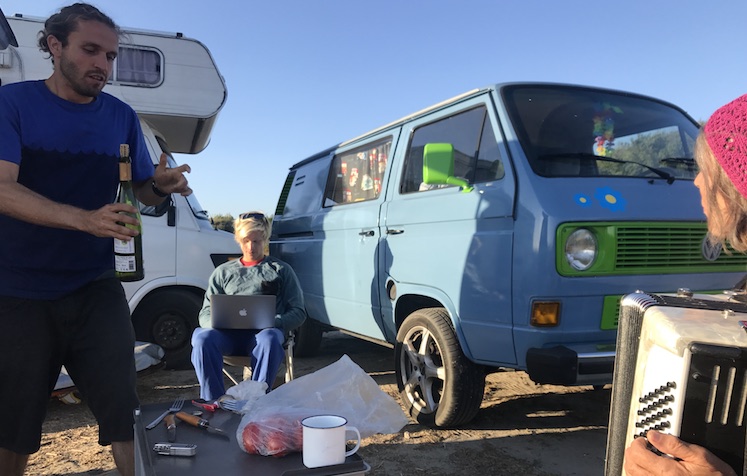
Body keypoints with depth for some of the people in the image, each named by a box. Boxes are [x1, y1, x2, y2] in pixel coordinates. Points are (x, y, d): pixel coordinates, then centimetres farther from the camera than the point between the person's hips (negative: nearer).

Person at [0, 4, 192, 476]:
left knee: (126, 416, -4)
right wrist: (86, 219, -33)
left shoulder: (122, 116, 5)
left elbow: (142, 192, 10)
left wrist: (161, 185, -14)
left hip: (95, 290, 2)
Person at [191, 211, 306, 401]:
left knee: (269, 338, -39)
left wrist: (275, 322, -11)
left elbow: (298, 312, 11)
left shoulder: (281, 270, 19)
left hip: (263, 332, -2)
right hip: (228, 334, 2)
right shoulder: (223, 272, 25)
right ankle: (213, 402, -28)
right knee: (202, 337, -32)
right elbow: (205, 313, 18)